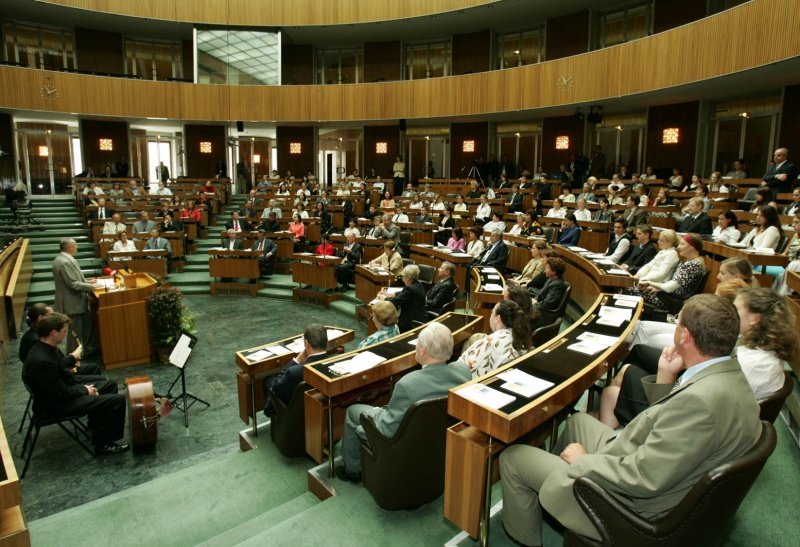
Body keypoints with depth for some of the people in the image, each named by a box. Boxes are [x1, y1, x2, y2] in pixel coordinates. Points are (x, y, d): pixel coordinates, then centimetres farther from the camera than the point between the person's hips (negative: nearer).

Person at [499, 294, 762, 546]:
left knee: (512, 457, 2)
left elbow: (644, 479, -31)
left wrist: (583, 460, -16)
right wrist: (665, 377, -1)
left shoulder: (702, 399, -34)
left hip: (632, 505, -10)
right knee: (578, 421, 29)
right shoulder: (731, 376, -2)